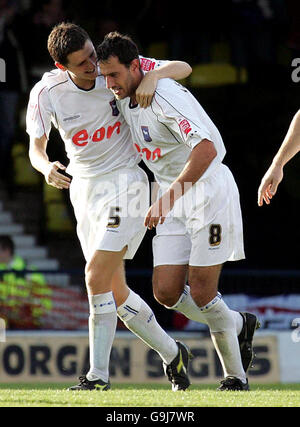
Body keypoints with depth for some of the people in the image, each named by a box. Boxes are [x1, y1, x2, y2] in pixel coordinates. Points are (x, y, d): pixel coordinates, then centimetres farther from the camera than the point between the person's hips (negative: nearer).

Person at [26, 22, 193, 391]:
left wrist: (153, 75, -25)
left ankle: (98, 373, -12)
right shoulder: (46, 92, -7)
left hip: (124, 183, -4)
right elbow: (36, 148, 0)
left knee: (96, 276, -18)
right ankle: (171, 354, 26)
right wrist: (46, 167, -24)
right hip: (83, 190, 4)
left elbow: (183, 68, -3)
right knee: (115, 291, 6)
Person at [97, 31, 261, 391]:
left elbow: (206, 149, -35)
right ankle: (238, 325, 23)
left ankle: (235, 376, 10)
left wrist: (168, 197, -39)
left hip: (210, 190, -8)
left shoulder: (165, 95, -23)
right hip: (174, 201, 8)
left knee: (201, 292, -9)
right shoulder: (124, 101, 3)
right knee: (166, 292, -2)